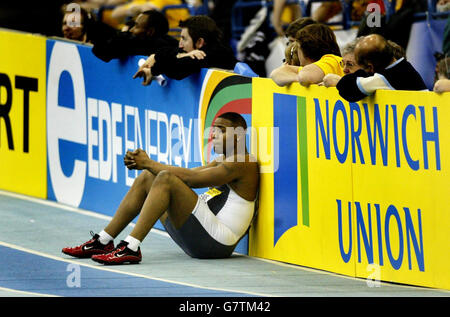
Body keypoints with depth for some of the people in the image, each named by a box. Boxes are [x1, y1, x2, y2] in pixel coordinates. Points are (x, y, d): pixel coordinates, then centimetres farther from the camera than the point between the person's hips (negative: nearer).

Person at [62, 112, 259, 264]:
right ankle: (103, 242, 6)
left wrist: (149, 164, -6)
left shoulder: (242, 163, -9)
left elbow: (190, 178, -15)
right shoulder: (223, 161, 23)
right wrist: (143, 164, 1)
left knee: (166, 179, -25)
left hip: (217, 242, -10)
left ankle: (131, 248, -31)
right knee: (147, 177, 11)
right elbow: (186, 174, 15)